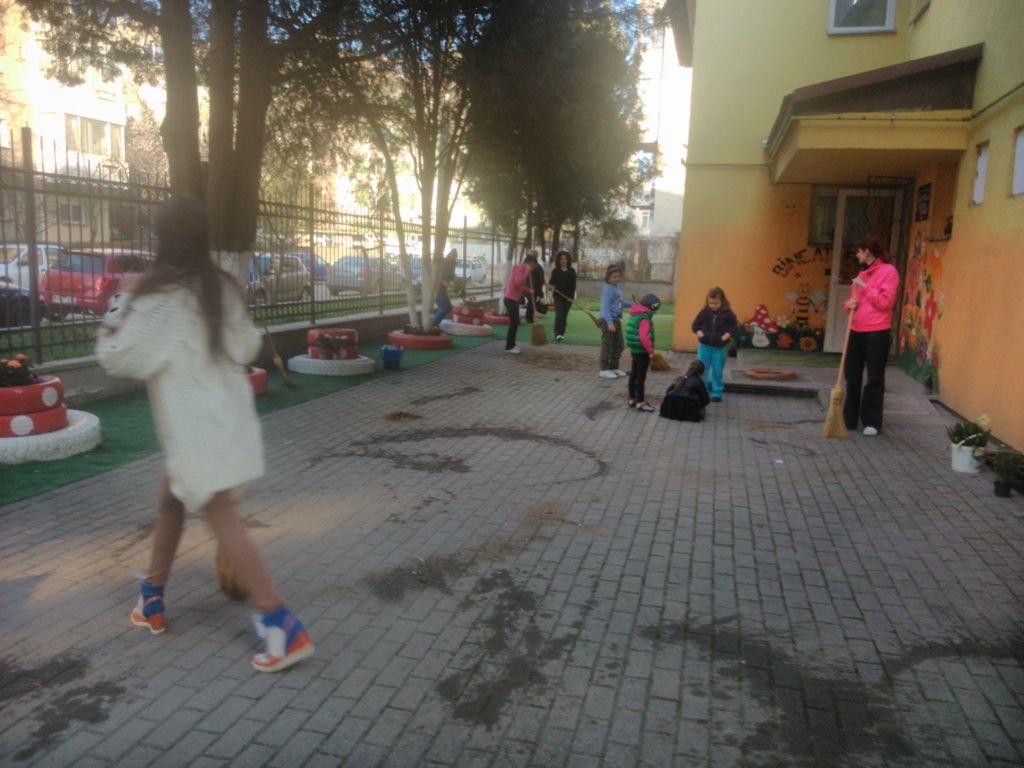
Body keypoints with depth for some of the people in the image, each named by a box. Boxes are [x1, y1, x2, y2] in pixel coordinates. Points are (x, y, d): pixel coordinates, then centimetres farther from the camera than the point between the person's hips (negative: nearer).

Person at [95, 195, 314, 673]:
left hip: (196, 427, -8)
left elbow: (116, 358, -8)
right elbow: (247, 347, 16)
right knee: (171, 502, 23)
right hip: (228, 416, 8)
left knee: (222, 520, -5)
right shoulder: (225, 289, 5)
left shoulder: (158, 296, -15)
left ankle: (283, 627, -7)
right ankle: (151, 600, 38)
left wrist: (121, 304, 4)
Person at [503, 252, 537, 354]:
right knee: (514, 323, -7)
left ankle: (511, 344, 23)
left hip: (513, 299, 10)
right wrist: (527, 272, -21)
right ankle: (509, 346, -3)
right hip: (511, 299, -10)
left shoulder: (521, 268, 17)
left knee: (515, 322, 14)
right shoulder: (520, 268, -13)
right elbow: (518, 281, -30)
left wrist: (528, 290, 10)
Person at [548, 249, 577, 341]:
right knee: (559, 315, -13)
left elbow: (573, 285, 1)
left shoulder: (572, 271, 4)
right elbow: (552, 282, 1)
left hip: (568, 297, 2)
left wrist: (572, 296, -9)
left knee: (564, 316, 8)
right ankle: (558, 334, -20)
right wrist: (549, 283, -23)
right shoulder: (555, 271, 2)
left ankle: (562, 333, 18)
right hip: (558, 296, -2)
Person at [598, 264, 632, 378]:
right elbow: (605, 307, -24)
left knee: (618, 345, 15)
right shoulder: (608, 289, -17)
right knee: (607, 346, -3)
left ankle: (614, 367, 26)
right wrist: (609, 322, -32)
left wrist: (631, 304, 20)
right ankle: (604, 370, 4)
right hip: (608, 321, -10)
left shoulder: (616, 288, 12)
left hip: (616, 320, 10)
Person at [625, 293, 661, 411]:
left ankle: (632, 399, 25)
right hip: (642, 352, -9)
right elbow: (644, 337, -27)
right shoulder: (644, 317, -19)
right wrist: (651, 351, -16)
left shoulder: (635, 314, 9)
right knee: (641, 377, -1)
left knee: (633, 375, 15)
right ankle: (640, 402, 6)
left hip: (634, 350, 9)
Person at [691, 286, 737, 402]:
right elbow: (695, 324, 4)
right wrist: (698, 332, -15)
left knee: (717, 371, 7)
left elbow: (734, 327, -1)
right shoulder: (704, 312, -3)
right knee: (702, 369, 7)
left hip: (720, 347, -1)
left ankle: (717, 393, 18)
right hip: (704, 346, 1)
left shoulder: (727, 314, -6)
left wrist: (727, 335, -19)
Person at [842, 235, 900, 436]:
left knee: (874, 378, -1)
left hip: (877, 332, -8)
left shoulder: (888, 271, -6)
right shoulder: (863, 272, 17)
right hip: (857, 330, 8)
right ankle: (849, 418, 20)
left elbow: (885, 302, -14)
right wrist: (849, 303, 0)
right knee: (852, 375, 11)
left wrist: (865, 287, -14)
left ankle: (872, 422, 5)